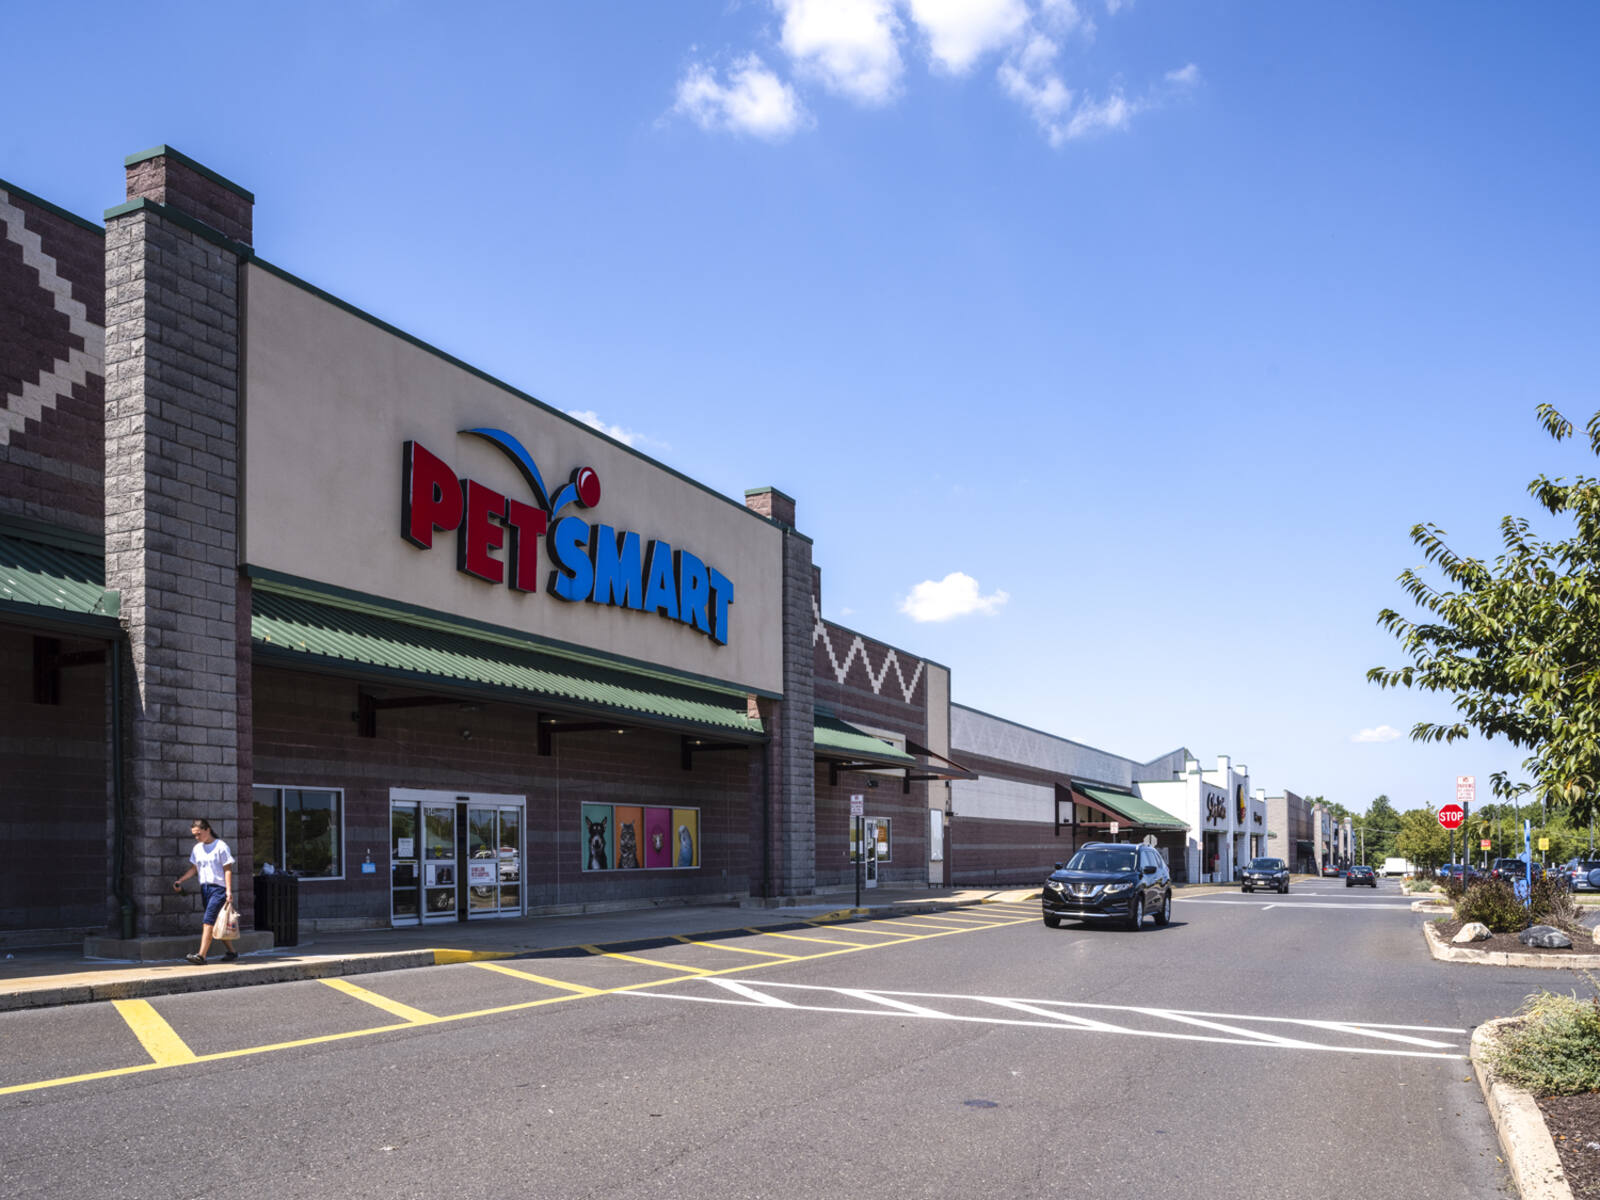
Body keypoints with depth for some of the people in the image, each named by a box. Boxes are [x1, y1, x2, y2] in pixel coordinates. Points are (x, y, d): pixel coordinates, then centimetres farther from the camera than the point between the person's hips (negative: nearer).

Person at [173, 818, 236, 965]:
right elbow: (194, 868, 20)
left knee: (209, 920, -16)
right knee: (216, 923, 9)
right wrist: (180, 880, 5)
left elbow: (228, 869, -9)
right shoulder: (197, 848, 13)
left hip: (219, 888, -7)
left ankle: (201, 955, -22)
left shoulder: (221, 846, -7)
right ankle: (232, 951, 20)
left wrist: (229, 890, -16)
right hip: (205, 887, 7)